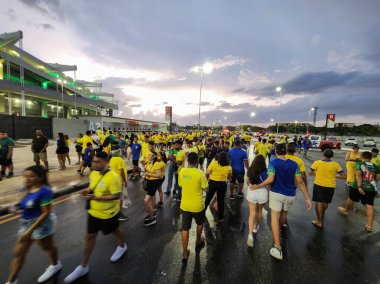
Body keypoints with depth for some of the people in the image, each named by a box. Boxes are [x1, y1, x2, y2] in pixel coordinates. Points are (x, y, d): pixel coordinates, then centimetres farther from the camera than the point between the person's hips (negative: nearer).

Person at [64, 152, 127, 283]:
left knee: (115, 230, 20)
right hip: (93, 212, 7)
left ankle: (122, 246, 52)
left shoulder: (112, 177, -31)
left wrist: (96, 197, -32)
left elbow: (117, 195, -29)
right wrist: (88, 190, -11)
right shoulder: (93, 173, -5)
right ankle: (84, 266, 37)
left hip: (108, 213, -6)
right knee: (90, 236, 17)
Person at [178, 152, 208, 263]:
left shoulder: (182, 172, -8)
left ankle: (185, 253, 23)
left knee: (185, 228, 14)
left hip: (185, 205, 3)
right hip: (197, 206, -2)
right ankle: (198, 240, 49)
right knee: (200, 223, 27)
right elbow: (206, 189, -13)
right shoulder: (200, 173, -21)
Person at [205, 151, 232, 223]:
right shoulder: (229, 167, -3)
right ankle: (220, 218, 27)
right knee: (221, 201, 14)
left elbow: (208, 173, -13)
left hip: (212, 182, 0)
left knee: (208, 198, 18)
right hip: (222, 184, 1)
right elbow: (229, 177, 6)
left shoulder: (213, 163, -10)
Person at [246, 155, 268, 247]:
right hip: (262, 193, -1)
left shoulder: (250, 170, -4)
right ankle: (255, 227, 44)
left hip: (251, 192, 1)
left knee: (252, 213, 8)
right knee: (259, 211, 24)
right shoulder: (265, 171, -14)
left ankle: (250, 234, -3)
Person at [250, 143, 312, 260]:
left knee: (274, 218, 0)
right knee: (284, 213, 27)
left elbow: (270, 180, -21)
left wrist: (257, 186, -10)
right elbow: (300, 182, -5)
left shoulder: (273, 163, -12)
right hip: (290, 195, 4)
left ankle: (278, 249, -3)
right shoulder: (294, 164, -1)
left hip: (276, 193, -4)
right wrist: (308, 198, 0)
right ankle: (279, 228, 56)